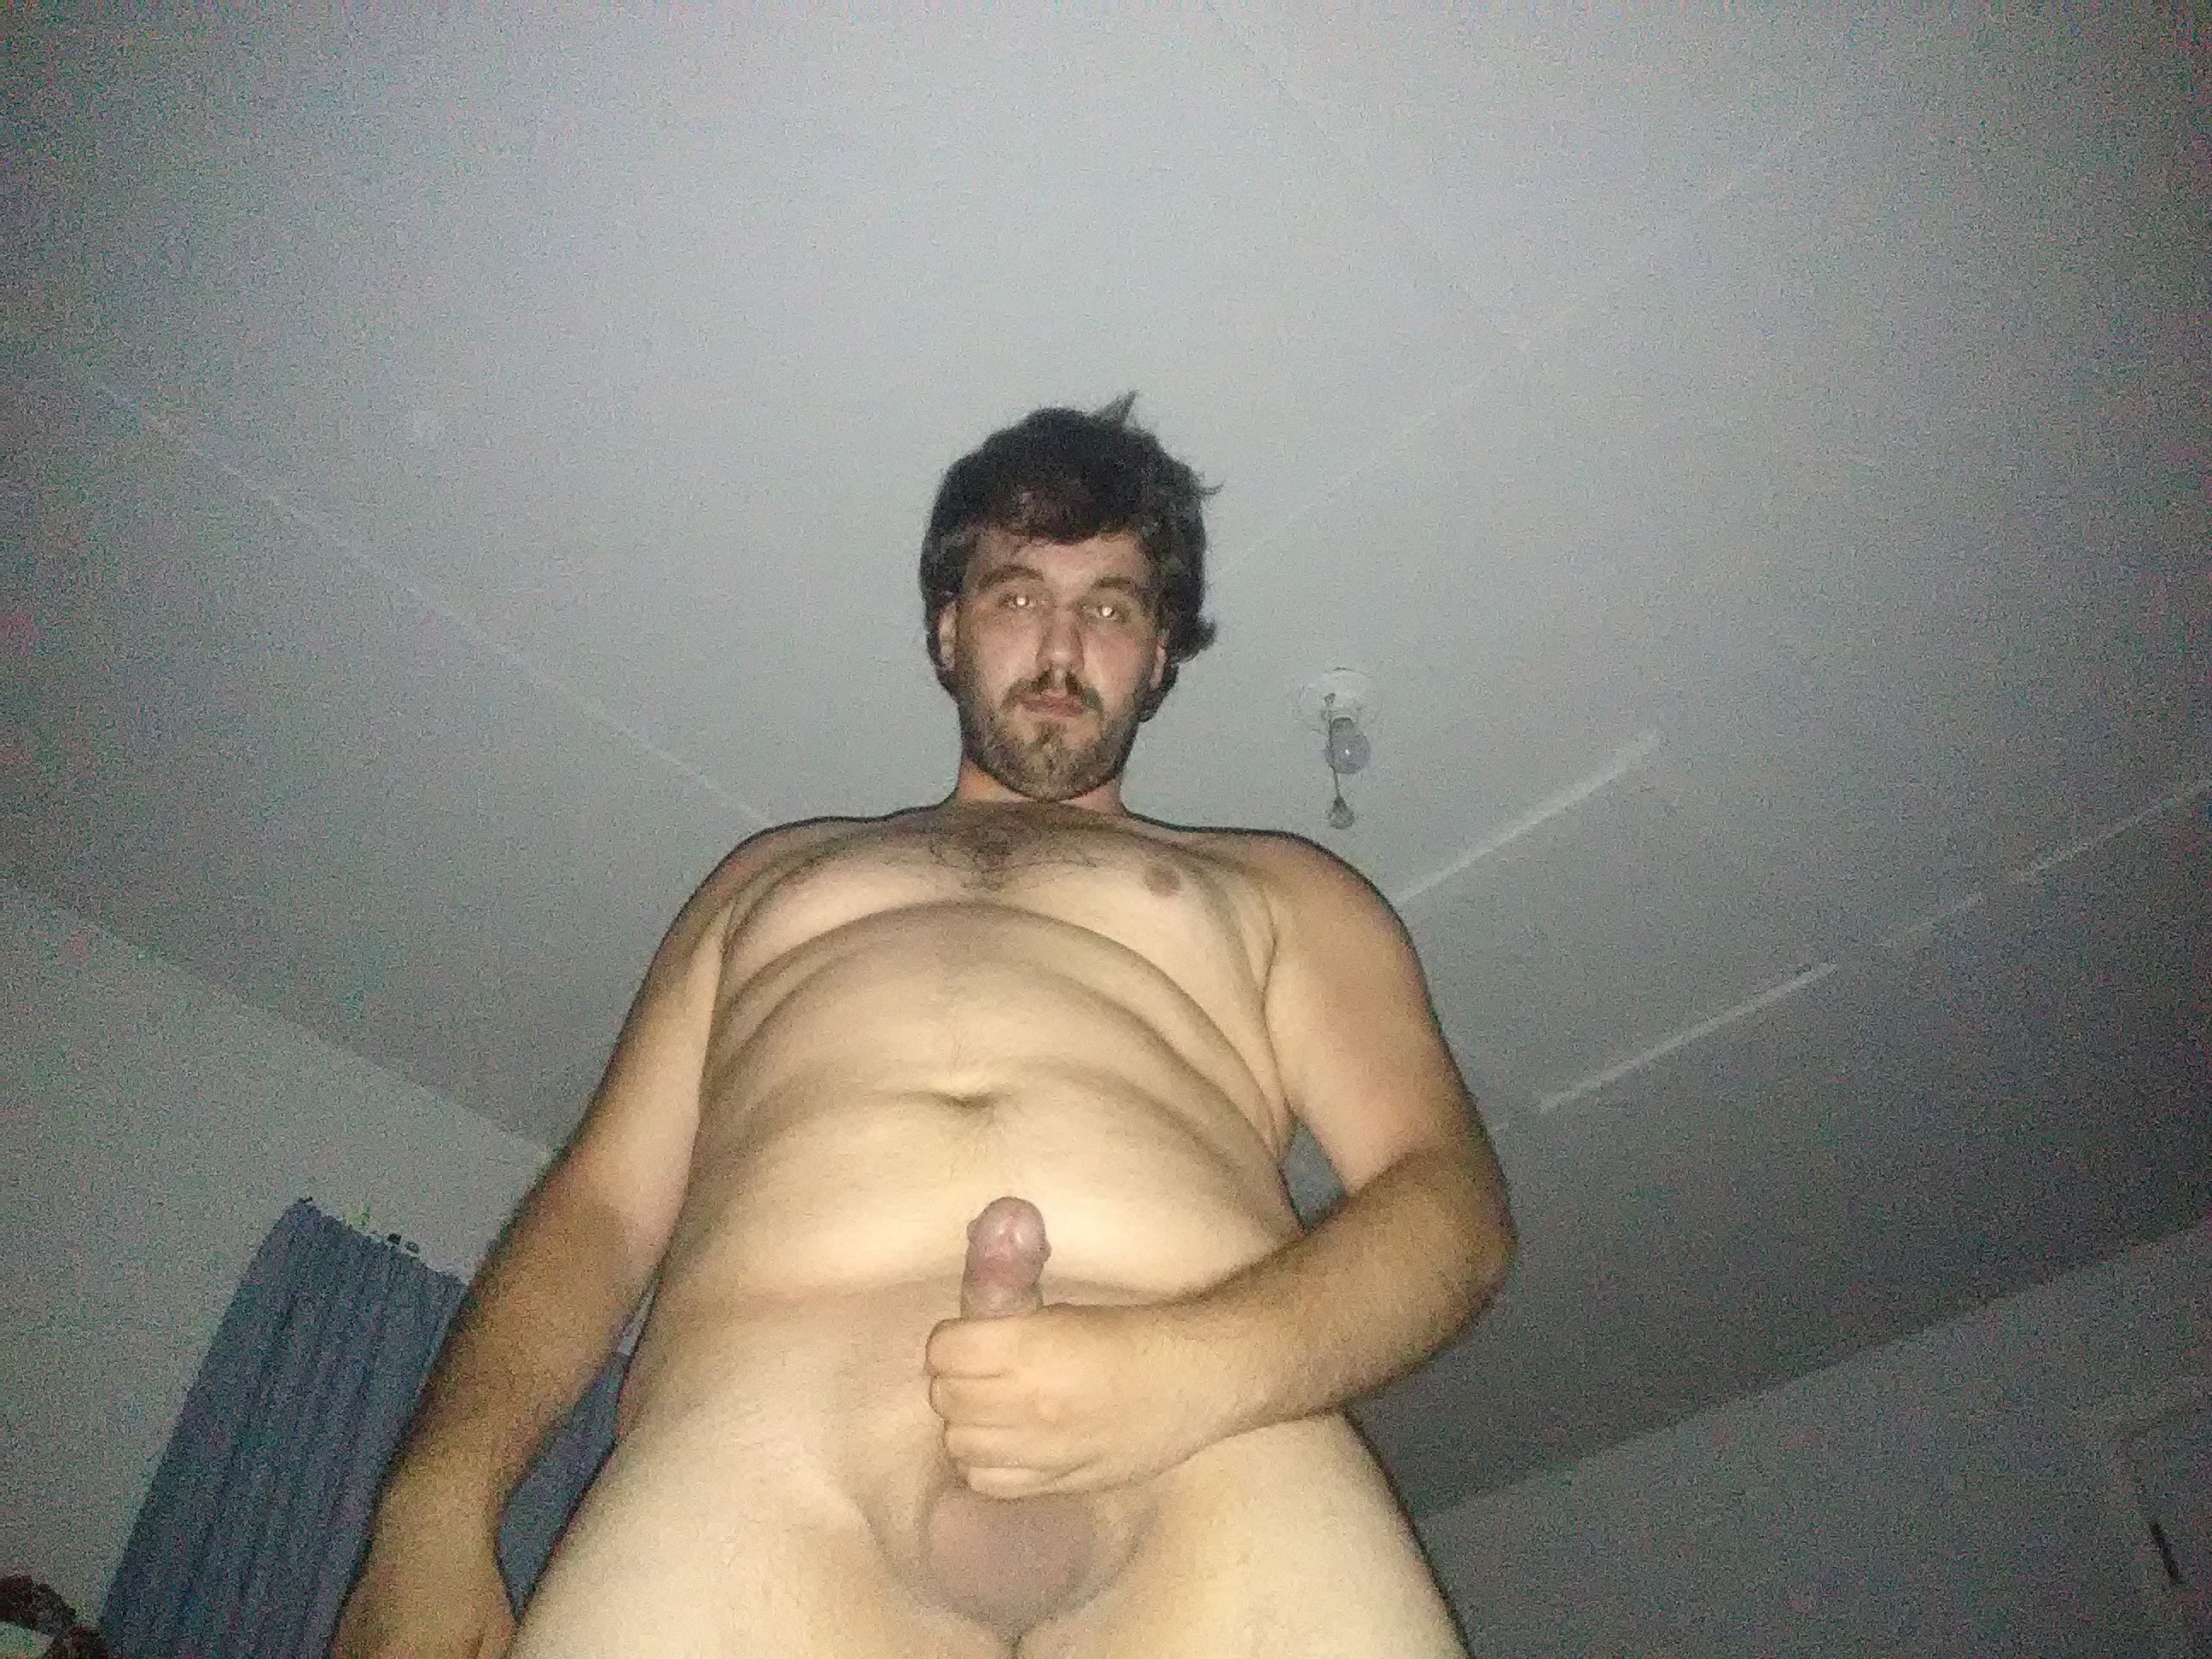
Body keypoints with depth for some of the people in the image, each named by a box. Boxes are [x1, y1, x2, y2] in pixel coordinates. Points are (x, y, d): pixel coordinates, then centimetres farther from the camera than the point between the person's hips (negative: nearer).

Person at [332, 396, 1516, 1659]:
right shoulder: (771, 873, 31)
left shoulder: (1282, 888, 25)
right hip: (751, 1429, 1)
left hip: (1216, 1458, 0)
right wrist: (437, 1502, 3)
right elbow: (600, 1203, 22)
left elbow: (1452, 1195, 11)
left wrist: (1191, 1371, -9)